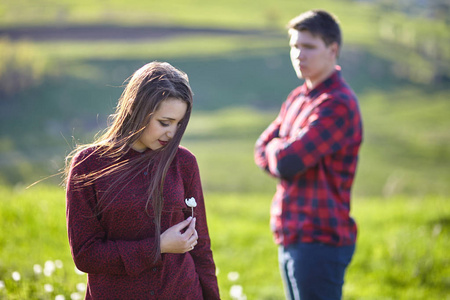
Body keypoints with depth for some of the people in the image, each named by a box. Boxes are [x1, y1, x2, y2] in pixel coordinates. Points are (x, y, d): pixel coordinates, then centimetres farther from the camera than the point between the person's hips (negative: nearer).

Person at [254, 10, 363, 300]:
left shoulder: (338, 104, -17)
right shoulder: (297, 98, 13)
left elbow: (286, 163, -21)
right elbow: (262, 153, 10)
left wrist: (275, 149, 1)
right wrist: (287, 151, -9)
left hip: (320, 241, -9)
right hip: (293, 238, 9)